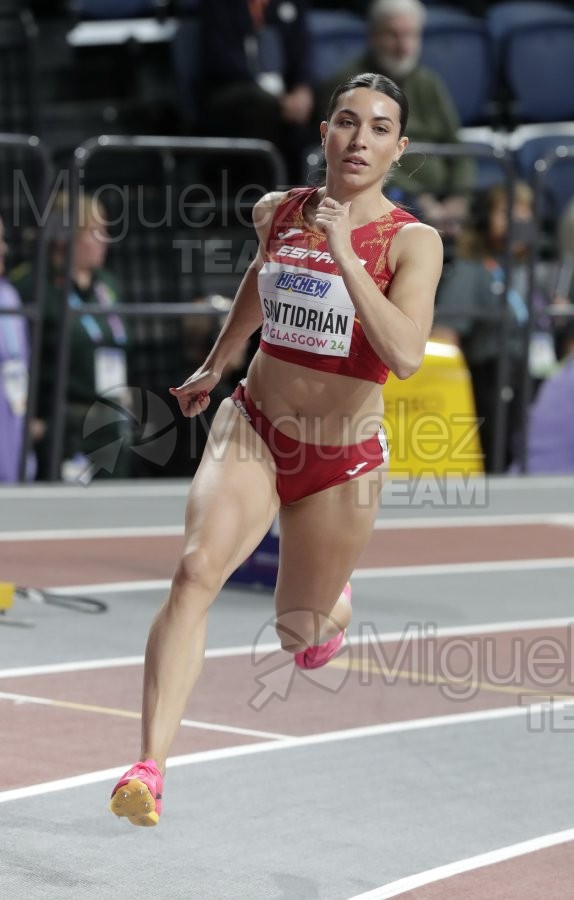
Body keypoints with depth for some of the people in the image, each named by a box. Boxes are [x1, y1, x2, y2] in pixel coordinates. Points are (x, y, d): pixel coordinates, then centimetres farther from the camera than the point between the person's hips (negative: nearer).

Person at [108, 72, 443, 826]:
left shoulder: (412, 242, -14)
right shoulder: (277, 213, -1)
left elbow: (405, 355, -30)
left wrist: (343, 254, -32)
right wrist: (214, 365, 32)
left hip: (344, 458, -1)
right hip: (254, 430, 2)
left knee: (300, 633, 14)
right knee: (197, 570, -25)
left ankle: (332, 607, 54)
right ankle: (150, 767, -30)